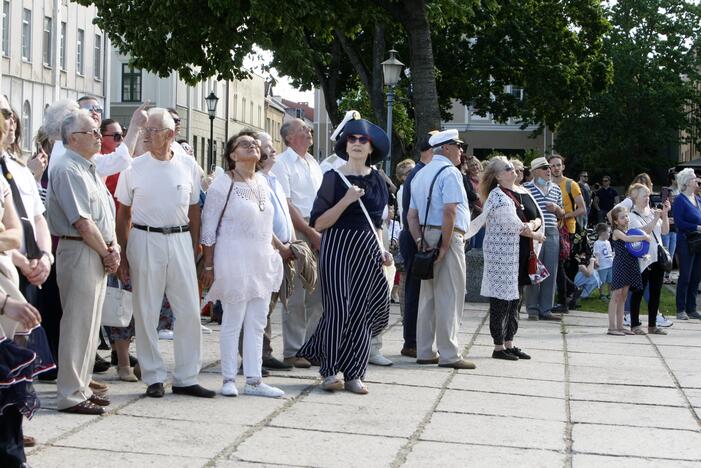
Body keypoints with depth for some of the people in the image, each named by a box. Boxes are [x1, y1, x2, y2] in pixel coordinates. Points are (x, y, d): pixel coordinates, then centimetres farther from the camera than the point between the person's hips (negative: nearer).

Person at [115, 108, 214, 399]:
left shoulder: (188, 165, 4)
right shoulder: (134, 168, 0)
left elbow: (194, 211, 11)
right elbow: (123, 214, 5)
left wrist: (194, 248, 8)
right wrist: (123, 255, 1)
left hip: (180, 240, 2)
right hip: (145, 240, -1)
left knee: (189, 311, 2)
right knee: (146, 312, 3)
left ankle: (186, 378, 12)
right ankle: (153, 377, 14)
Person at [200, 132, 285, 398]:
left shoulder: (262, 182, 11)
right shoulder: (222, 185, -9)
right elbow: (208, 228, -9)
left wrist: (280, 247, 21)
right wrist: (208, 266, -11)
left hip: (262, 262, 7)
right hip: (234, 261, -7)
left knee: (257, 324, 8)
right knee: (232, 323, 1)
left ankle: (254, 380, 14)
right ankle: (229, 379, 11)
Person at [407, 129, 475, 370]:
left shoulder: (420, 175, 18)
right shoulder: (449, 172, -9)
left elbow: (411, 215, 14)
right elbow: (449, 211, -20)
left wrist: (420, 241, 8)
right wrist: (445, 246, -18)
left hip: (426, 237, 9)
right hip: (448, 236, -9)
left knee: (428, 295, 11)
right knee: (449, 296, -5)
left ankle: (424, 352, 14)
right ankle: (449, 354, -4)